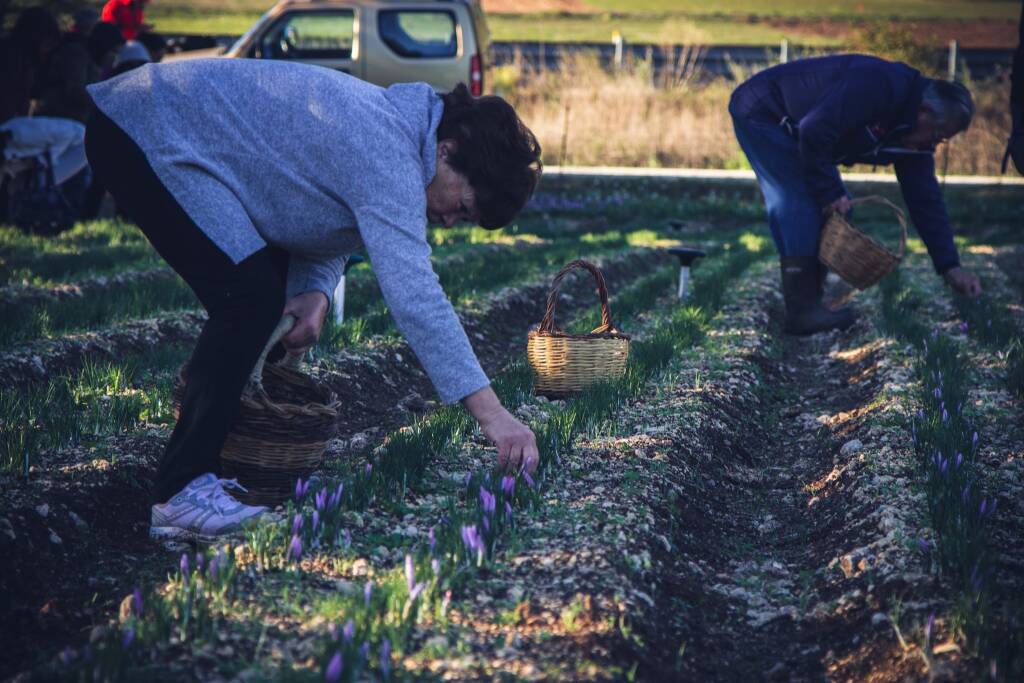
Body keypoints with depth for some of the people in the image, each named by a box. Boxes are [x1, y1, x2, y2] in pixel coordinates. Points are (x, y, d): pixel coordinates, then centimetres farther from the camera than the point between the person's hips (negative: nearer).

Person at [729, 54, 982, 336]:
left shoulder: (916, 136, -1)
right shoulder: (877, 85, -31)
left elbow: (925, 200, 1)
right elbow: (814, 131, -34)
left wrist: (951, 267, -4)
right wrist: (830, 192, -25)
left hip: (786, 131, 10)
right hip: (759, 110, -10)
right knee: (801, 201, -18)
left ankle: (808, 302, 7)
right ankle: (803, 312, -18)